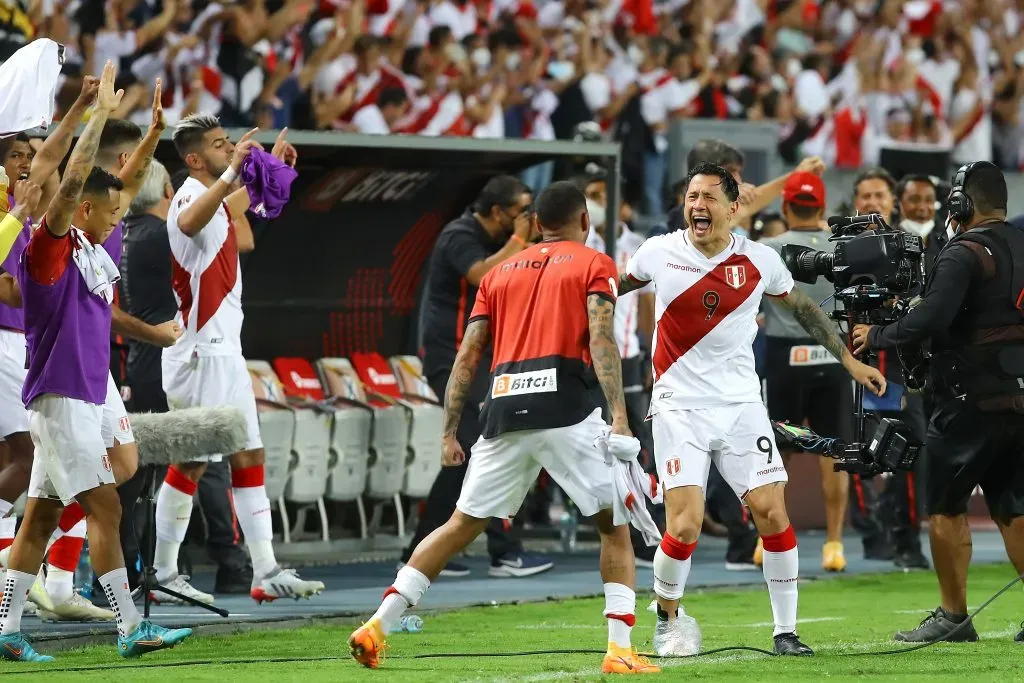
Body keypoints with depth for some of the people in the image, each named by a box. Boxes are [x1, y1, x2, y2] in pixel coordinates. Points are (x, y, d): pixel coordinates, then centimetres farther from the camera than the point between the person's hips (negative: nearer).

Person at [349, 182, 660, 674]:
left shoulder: (499, 272, 22)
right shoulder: (594, 265, 10)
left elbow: (468, 356, 16)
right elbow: (601, 341, -7)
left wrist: (449, 432, 18)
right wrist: (619, 417, -15)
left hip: (504, 410, 4)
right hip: (562, 403, -4)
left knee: (461, 526, 15)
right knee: (615, 524, 8)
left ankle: (378, 625, 9)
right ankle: (620, 650, -4)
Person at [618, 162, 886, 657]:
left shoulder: (759, 260, -1)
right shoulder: (658, 253, -4)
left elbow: (802, 307, 17)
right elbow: (615, 286, 17)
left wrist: (849, 361, 18)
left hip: (741, 405, 2)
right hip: (679, 408, -2)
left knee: (772, 513, -7)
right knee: (685, 526, -14)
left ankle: (786, 631, 8)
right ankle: (667, 617, 14)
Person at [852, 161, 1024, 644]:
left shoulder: (964, 255, -14)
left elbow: (930, 319, -25)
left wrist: (876, 336, -10)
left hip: (972, 400, -7)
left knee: (945, 508, 4)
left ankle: (953, 616, 5)